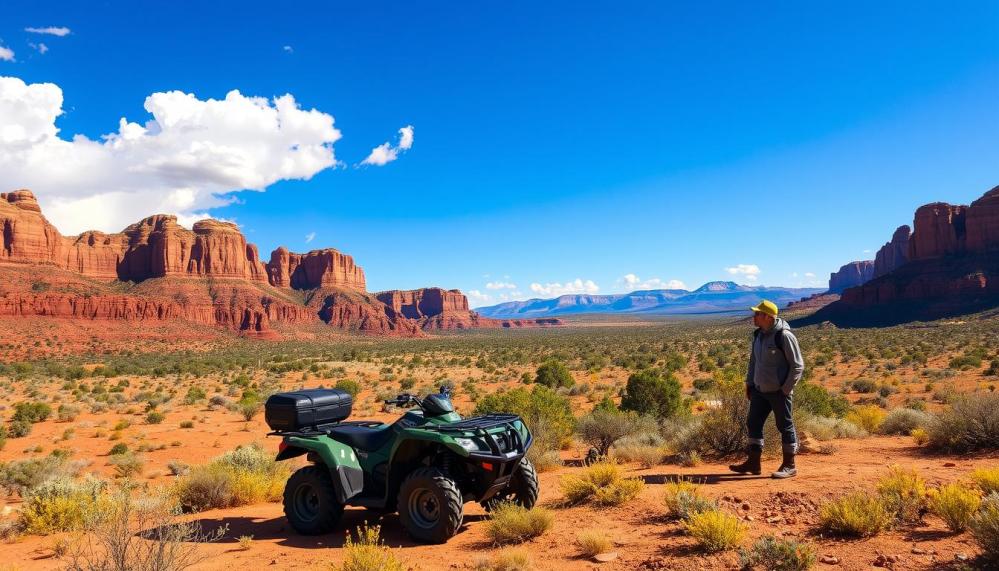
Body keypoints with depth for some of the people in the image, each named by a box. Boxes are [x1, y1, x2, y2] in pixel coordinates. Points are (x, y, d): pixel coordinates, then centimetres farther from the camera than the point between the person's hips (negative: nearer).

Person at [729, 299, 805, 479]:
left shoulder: (784, 336, -16)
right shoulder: (758, 335, 8)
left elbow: (797, 366, -14)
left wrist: (786, 389, -14)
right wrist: (749, 383, 16)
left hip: (779, 392, -8)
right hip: (760, 390, 8)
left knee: (785, 426, 3)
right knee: (753, 423, 10)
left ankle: (789, 466, 15)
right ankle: (753, 462, 20)